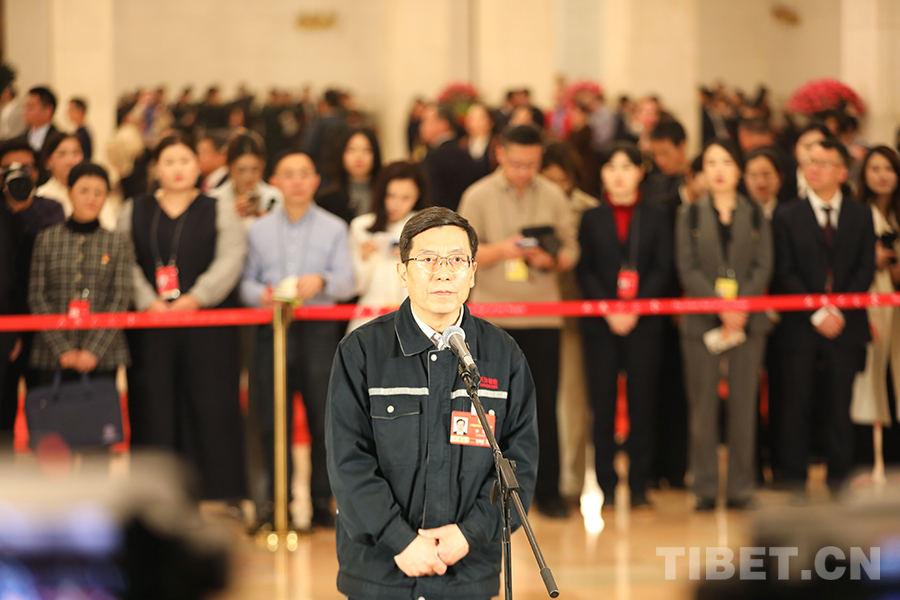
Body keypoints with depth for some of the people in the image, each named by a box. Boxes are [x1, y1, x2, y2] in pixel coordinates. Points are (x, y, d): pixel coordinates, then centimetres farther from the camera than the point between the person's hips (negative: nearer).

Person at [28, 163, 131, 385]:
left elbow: (120, 301, 0)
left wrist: (93, 351, -11)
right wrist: (62, 350, -8)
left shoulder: (120, 244, 6)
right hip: (51, 357, 0)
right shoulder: (46, 239, 6)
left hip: (103, 357, 0)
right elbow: (37, 298, 2)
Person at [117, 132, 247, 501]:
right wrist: (149, 301, -12)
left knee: (210, 405, -5)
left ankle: (215, 488, 1)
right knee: (153, 406, -2)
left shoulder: (219, 213, 9)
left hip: (207, 322, -1)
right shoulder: (134, 213, 13)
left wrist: (196, 297, -17)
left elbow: (229, 260, -4)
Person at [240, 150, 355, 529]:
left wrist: (322, 281, -17)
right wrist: (261, 294, -10)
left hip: (318, 330, -1)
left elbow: (347, 283, 3)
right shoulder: (259, 230, 16)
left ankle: (322, 499, 5)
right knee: (272, 420, -2)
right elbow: (247, 281, 12)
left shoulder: (334, 228, 11)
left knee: (323, 418, -3)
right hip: (272, 329, 1)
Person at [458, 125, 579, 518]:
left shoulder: (553, 197, 7)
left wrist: (552, 260, -13)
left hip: (543, 316, 1)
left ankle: (547, 491, 10)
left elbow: (571, 251, 7)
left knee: (545, 405, 2)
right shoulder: (478, 196, 2)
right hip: (492, 316, -1)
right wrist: (500, 251, -16)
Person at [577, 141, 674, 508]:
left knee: (643, 403, -1)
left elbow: (663, 269, 2)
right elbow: (585, 271, 4)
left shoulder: (656, 216, 8)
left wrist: (635, 308, -11)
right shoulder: (591, 218, 10)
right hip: (600, 324, 0)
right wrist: (608, 310, -11)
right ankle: (607, 485, 5)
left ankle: (639, 486, 5)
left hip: (643, 322, 0)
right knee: (602, 404, -1)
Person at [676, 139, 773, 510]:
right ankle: (705, 489, 3)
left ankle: (741, 487, 5)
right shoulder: (689, 215, 9)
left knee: (744, 403, 0)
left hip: (748, 317, 1)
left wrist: (741, 304, -14)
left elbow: (763, 267, 2)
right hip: (702, 320, 0)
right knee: (703, 405, -1)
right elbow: (687, 269, 0)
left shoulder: (755, 216, 10)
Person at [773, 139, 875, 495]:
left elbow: (865, 270, 3)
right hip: (801, 328, -1)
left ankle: (839, 481, 9)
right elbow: (785, 274, -1)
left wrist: (839, 311, -10)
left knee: (840, 408, 2)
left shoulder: (861, 216, 10)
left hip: (846, 328, 1)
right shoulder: (788, 217, 5)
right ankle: (795, 483, 3)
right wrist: (815, 314, -11)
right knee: (797, 406, -2)